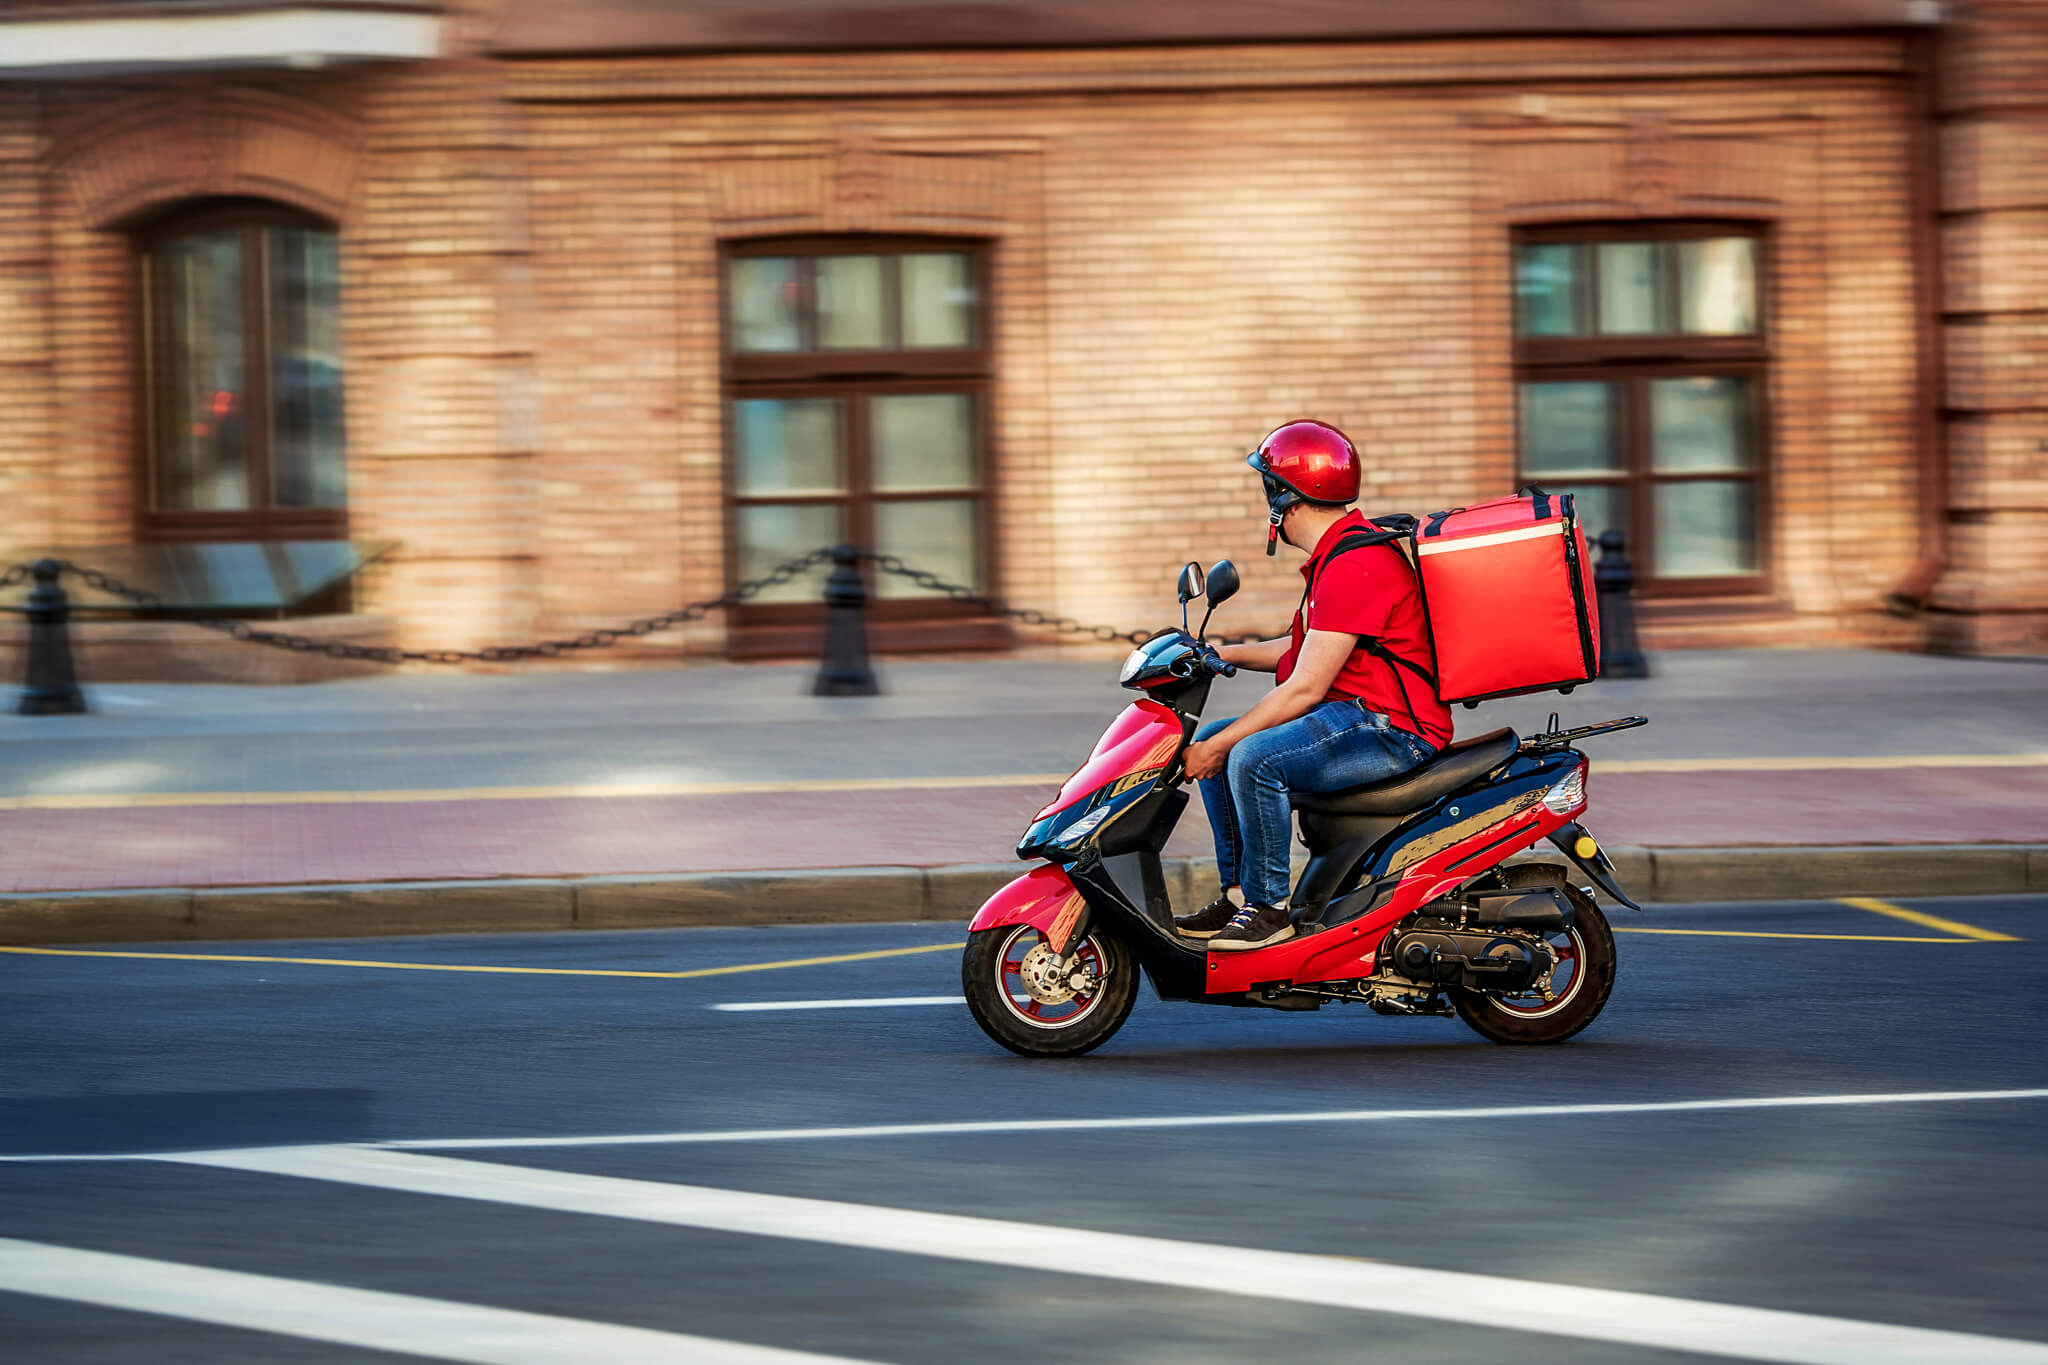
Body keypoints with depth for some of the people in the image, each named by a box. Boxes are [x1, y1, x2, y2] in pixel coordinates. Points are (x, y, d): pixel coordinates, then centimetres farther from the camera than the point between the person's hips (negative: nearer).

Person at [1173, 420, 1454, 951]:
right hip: (1359, 716, 11)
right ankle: (1238, 892, 9)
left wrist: (1221, 745, -18)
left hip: (1394, 728, -11)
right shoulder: (1337, 553, 15)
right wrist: (1223, 654, 17)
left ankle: (1269, 907, -18)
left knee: (1253, 758, -29)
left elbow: (1305, 688, -22)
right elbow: (1308, 650, 28)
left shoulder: (1354, 566, -20)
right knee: (1211, 740, 9)